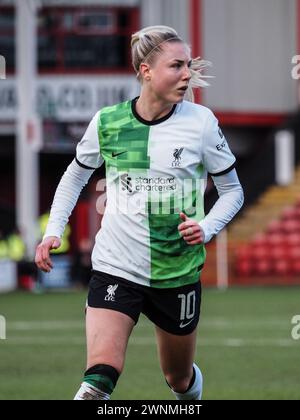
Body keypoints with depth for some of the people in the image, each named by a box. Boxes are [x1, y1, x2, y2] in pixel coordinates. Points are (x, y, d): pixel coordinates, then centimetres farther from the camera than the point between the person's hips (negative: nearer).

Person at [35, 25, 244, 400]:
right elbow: (76, 175, 16)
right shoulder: (107, 121, -3)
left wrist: (206, 228, -14)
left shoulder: (201, 122, -6)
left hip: (178, 272, 1)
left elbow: (232, 190, 4)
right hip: (114, 268, -1)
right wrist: (53, 230, 5)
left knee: (179, 378, 19)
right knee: (99, 378, -20)